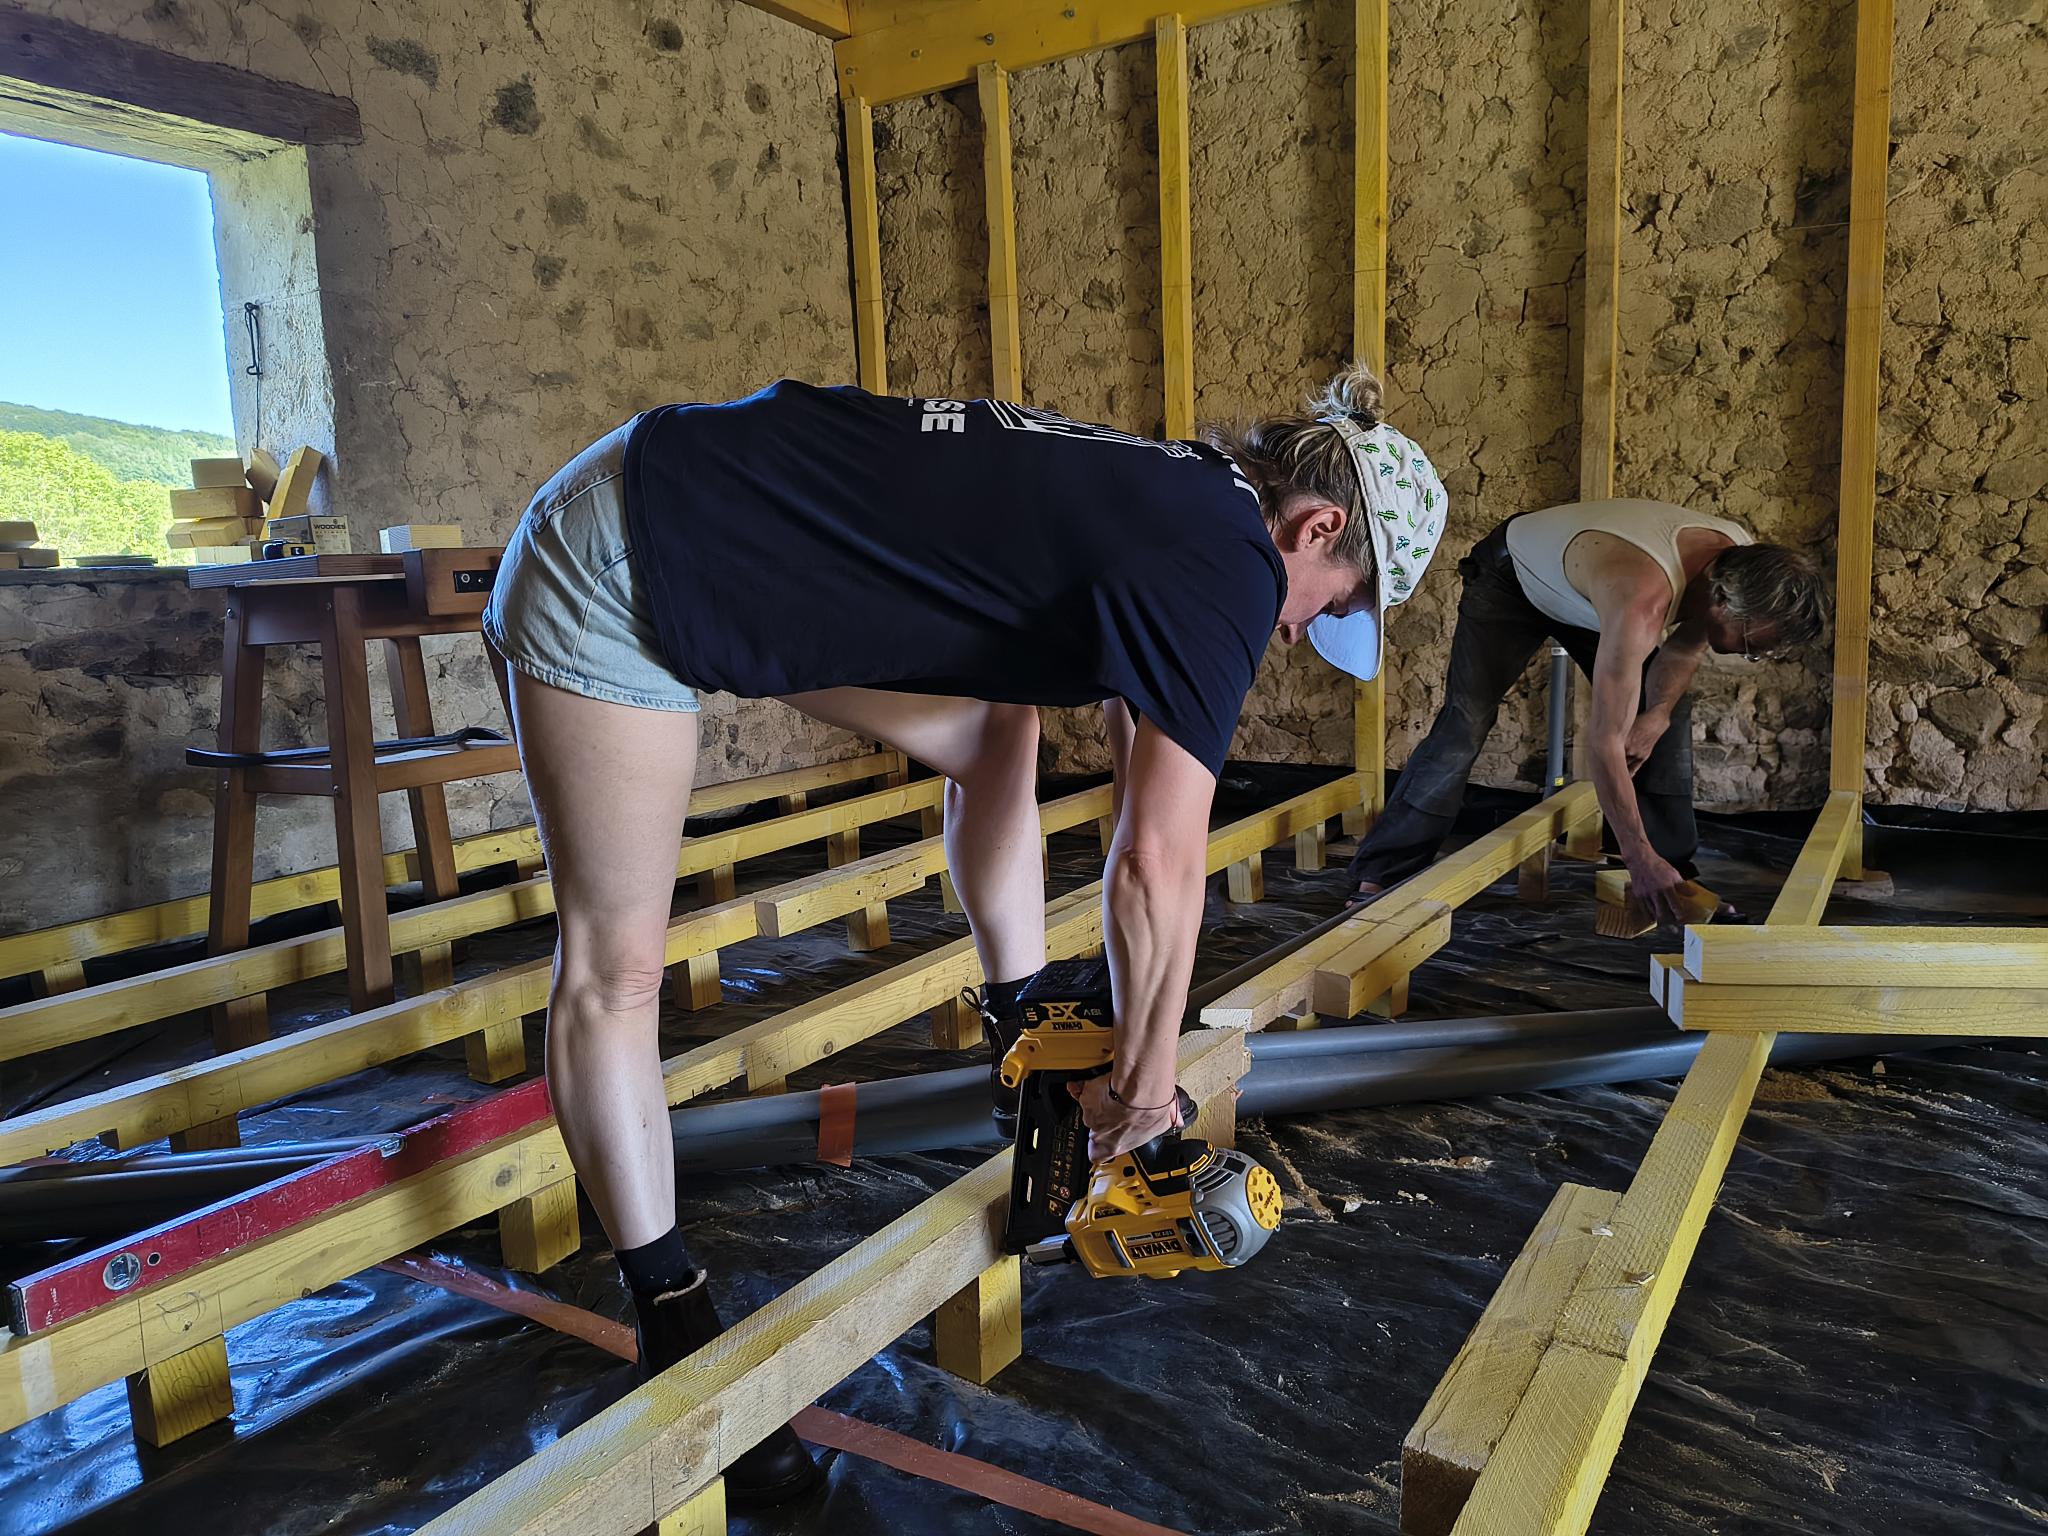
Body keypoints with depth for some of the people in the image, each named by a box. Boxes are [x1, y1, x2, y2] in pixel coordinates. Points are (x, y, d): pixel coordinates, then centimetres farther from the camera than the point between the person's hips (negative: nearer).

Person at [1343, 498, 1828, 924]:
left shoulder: (1741, 561, -22)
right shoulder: (1641, 602, -46)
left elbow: (1687, 643, 0)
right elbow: (1604, 739, -44)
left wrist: (1657, 714, -15)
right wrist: (1639, 859, -40)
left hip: (1585, 587, 7)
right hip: (1511, 579, -7)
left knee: (1670, 716, 0)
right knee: (1465, 723, -16)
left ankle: (1676, 872, 11)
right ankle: (1378, 875, -11)